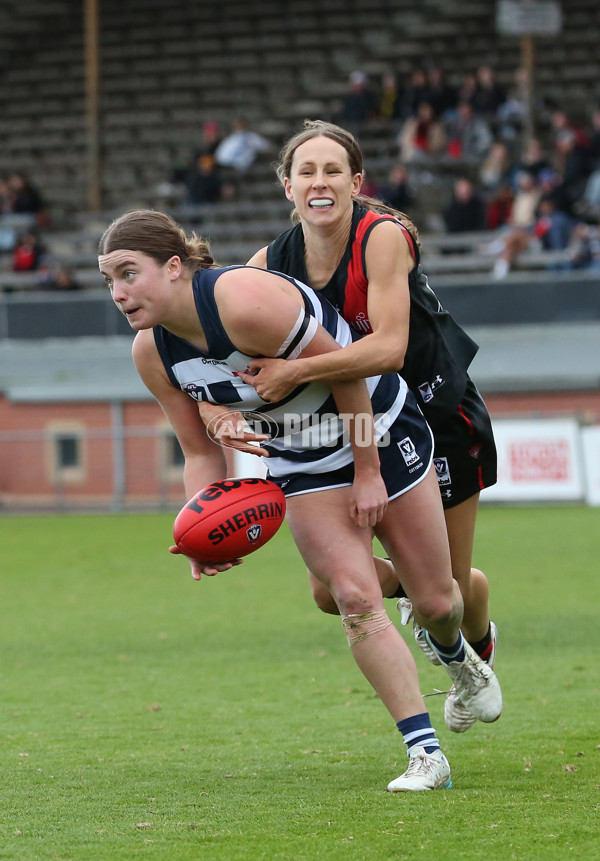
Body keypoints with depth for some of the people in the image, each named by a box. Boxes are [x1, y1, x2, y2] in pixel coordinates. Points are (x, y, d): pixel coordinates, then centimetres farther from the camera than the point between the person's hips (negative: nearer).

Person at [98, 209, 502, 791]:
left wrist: (368, 472, -15)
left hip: (380, 429, -4)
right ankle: (425, 753, -7)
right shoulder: (152, 354, -12)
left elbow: (346, 371, -23)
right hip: (305, 466, 4)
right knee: (356, 600, -15)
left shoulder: (246, 302, -34)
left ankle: (455, 654, 43)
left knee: (435, 602, 5)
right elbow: (201, 452, -1)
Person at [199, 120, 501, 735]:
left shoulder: (384, 236, -25)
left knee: (450, 590, 6)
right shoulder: (273, 263, -11)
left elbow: (388, 347, -35)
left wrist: (295, 372, -42)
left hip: (436, 414, -4)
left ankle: (479, 649, 45)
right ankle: (409, 589, 33)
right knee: (332, 591, -3)